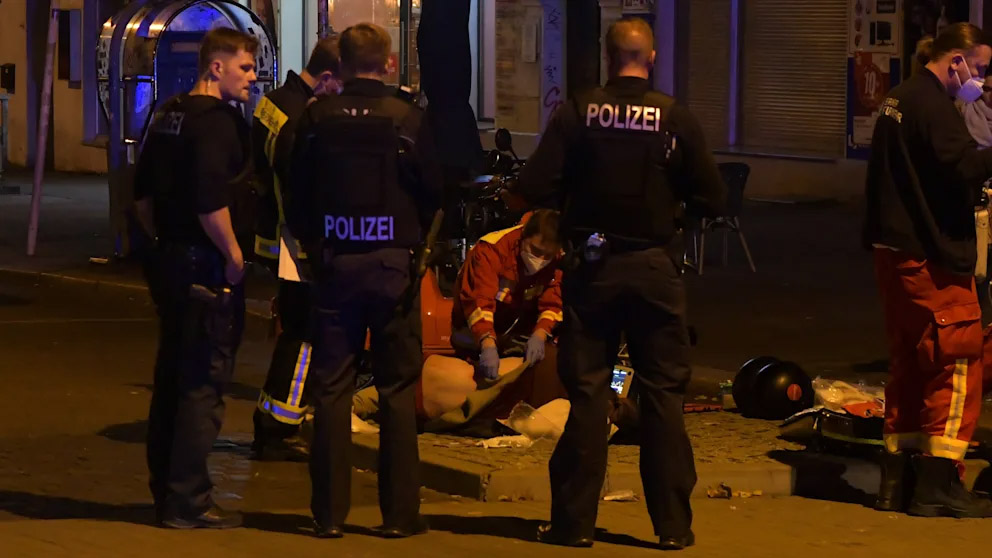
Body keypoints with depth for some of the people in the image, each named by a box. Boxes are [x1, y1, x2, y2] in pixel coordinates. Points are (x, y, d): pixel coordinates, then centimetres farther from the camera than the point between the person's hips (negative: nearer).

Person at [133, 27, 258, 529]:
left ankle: (165, 489, 23)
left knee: (171, 378, 15)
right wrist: (233, 256, -16)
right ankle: (187, 501, -3)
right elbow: (210, 202, -25)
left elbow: (143, 195, 18)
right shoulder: (217, 121, -16)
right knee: (203, 385, -4)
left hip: (171, 260, 9)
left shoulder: (168, 116, 12)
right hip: (208, 268, -9)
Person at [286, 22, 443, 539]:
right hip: (393, 264, -1)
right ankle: (399, 512, 6)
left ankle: (329, 512, 7)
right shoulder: (407, 119, -9)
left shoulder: (317, 118, -4)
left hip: (335, 264, 1)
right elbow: (433, 194, -1)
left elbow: (297, 197, 2)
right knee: (397, 390, 6)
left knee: (331, 389, 7)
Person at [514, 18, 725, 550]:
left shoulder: (577, 112, -7)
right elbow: (713, 199, -4)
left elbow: (533, 188, -10)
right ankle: (673, 522, 8)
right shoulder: (675, 117, -6)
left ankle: (574, 519, 9)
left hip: (593, 266, 0)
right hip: (655, 267, 0)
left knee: (587, 392, 7)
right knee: (663, 393, 7)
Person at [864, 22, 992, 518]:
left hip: (895, 251, 10)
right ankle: (938, 486, -7)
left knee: (909, 363, 16)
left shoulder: (899, 99, 16)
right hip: (932, 254, -10)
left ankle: (897, 480, 19)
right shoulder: (932, 105, -15)